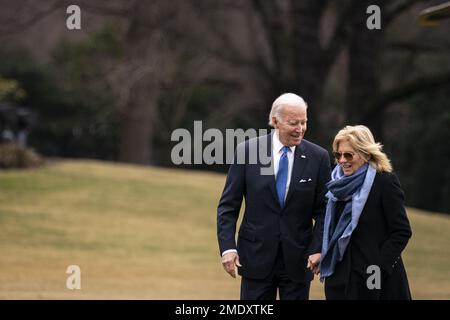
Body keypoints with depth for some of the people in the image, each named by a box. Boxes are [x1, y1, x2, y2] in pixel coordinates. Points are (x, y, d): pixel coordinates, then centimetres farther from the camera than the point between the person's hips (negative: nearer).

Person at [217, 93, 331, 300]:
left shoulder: (318, 157, 0)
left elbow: (323, 210, 3)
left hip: (298, 259, 1)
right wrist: (228, 247, -10)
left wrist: (317, 249, -10)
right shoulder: (247, 151, -3)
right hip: (257, 257, -1)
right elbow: (228, 206, 0)